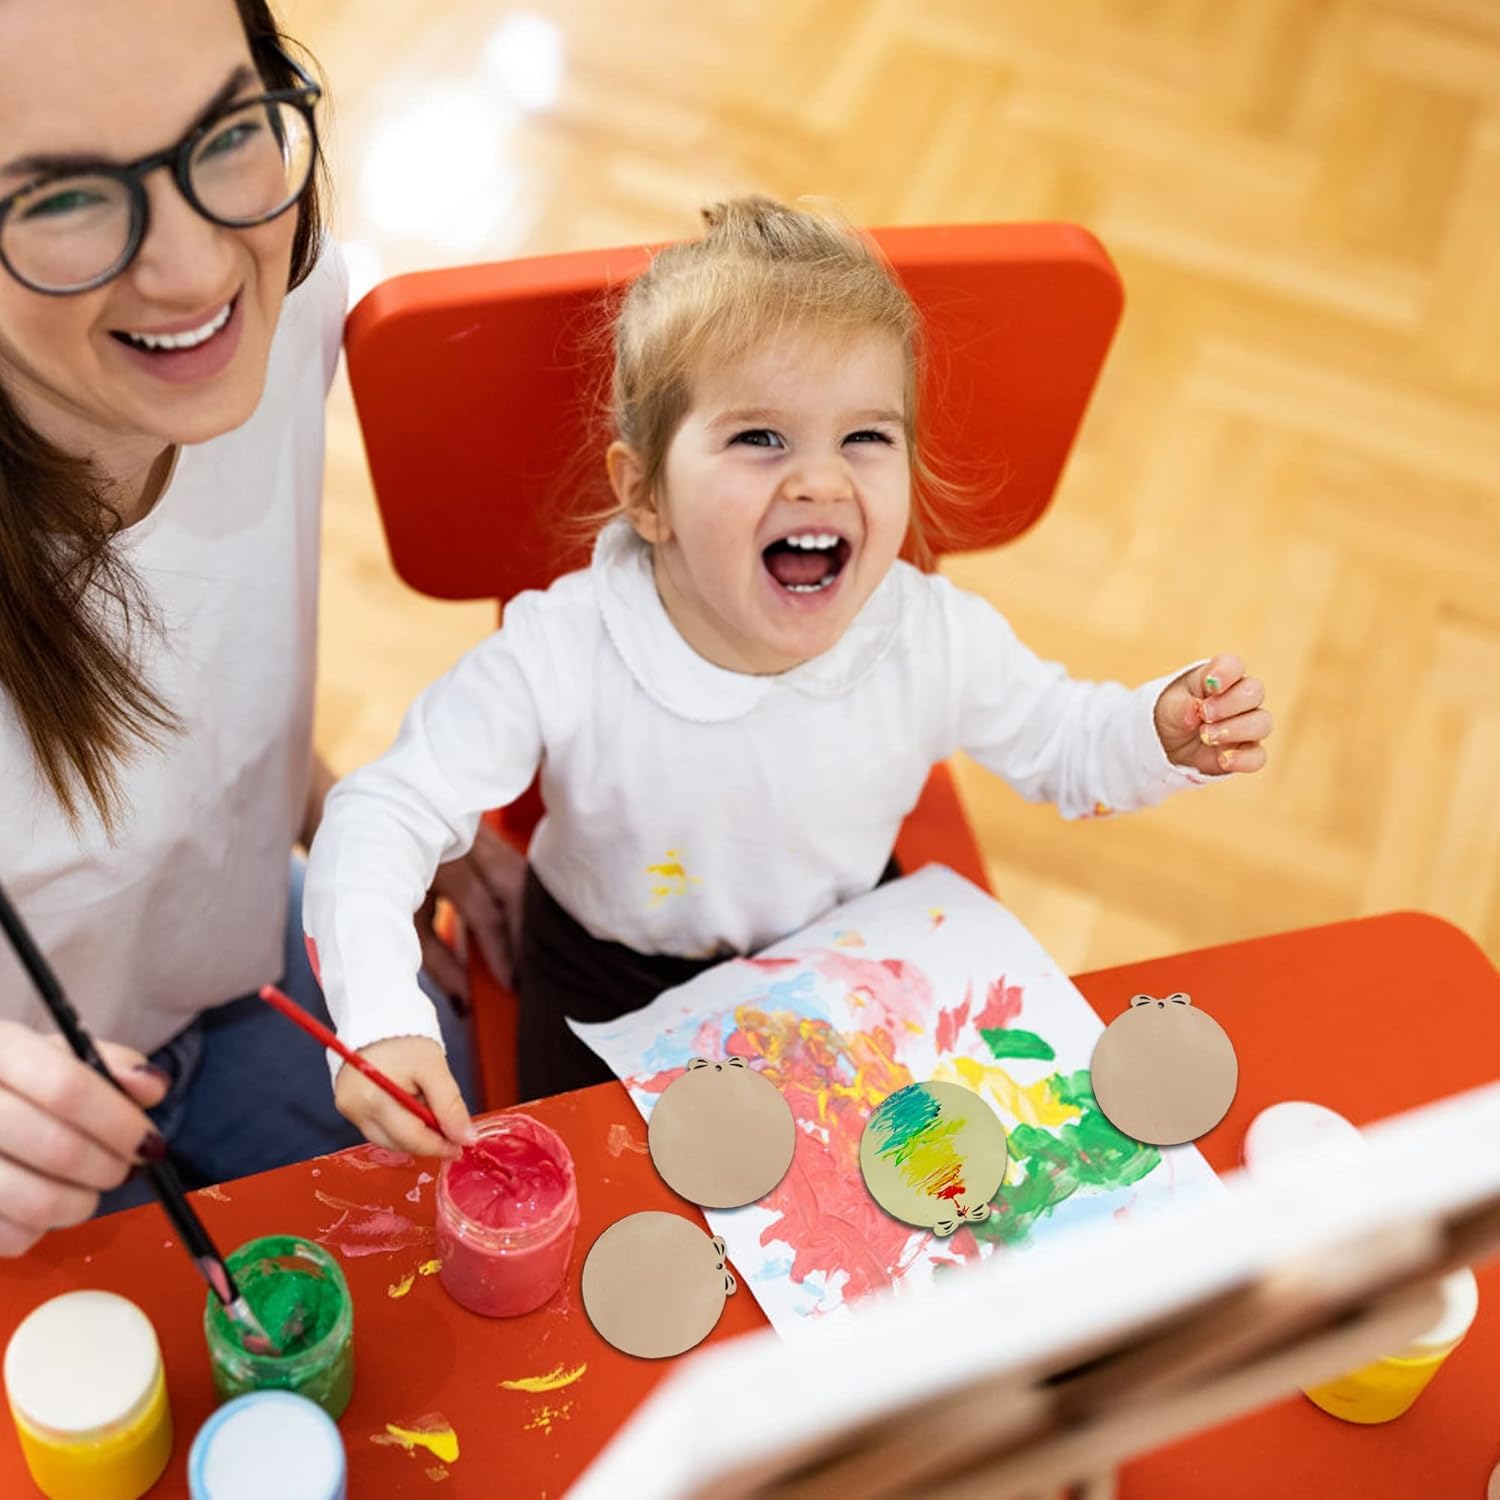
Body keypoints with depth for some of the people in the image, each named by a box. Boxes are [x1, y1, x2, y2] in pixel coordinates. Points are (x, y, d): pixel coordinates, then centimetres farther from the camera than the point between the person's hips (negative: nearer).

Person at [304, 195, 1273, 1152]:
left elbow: (1066, 746, -5)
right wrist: (382, 1020, -46)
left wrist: (1168, 734, -27)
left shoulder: (939, 642, -23)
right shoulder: (559, 662, -33)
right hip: (616, 994, -2)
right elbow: (389, 814, -30)